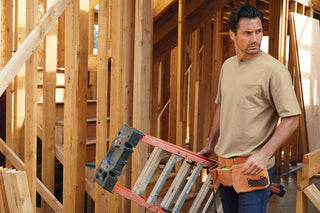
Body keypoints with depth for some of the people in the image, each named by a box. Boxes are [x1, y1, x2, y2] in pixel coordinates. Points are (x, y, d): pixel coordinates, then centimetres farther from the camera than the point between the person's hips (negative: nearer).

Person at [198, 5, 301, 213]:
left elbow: (292, 119, -15)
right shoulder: (227, 66, 9)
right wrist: (210, 145, 22)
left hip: (254, 167, -7)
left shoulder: (274, 69, -13)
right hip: (224, 164, 7)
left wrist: (264, 154, -23)